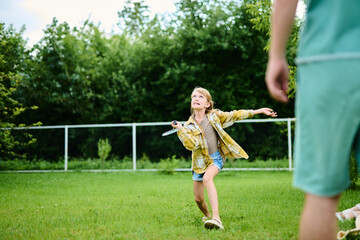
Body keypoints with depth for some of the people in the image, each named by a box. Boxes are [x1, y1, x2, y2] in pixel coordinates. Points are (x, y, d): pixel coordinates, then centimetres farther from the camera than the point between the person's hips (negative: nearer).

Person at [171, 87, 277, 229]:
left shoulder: (214, 116, -1)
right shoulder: (189, 125, -4)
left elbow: (234, 115, 2)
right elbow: (192, 144, -19)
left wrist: (260, 111, 2)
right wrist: (180, 129, -31)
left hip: (216, 158, -2)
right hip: (200, 161, 2)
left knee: (207, 178, -35)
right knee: (198, 199, 5)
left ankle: (216, 218, -43)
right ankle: (207, 216, 42)